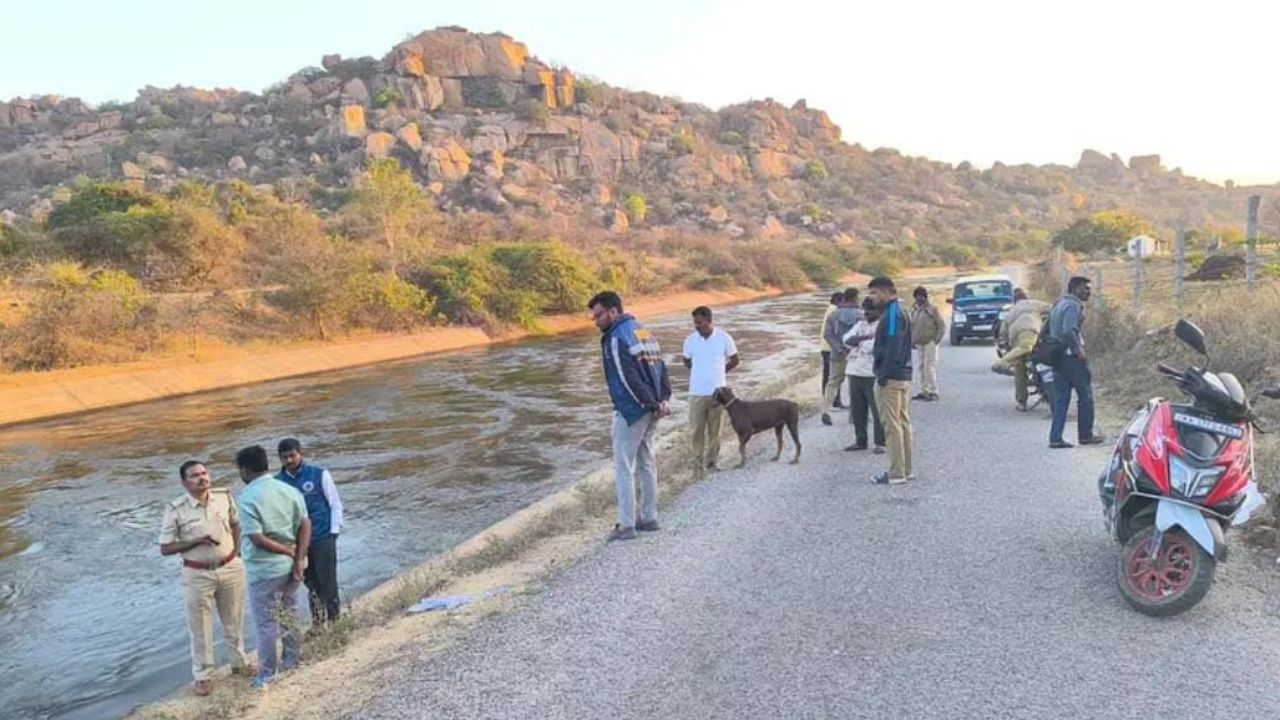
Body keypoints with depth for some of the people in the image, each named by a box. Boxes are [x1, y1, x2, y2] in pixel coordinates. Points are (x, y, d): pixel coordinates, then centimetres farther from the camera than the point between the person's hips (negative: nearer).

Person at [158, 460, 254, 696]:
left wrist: (236, 551, 4)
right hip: (197, 575, -3)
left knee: (234, 621, 19)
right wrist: (197, 541, -23)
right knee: (200, 628, 10)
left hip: (231, 568, 3)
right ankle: (203, 675, 27)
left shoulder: (224, 496, -6)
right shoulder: (175, 510, -16)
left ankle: (239, 662, 38)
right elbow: (165, 548, -11)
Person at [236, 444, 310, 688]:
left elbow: (258, 539, -23)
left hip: (264, 569, -6)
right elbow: (305, 525, -4)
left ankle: (267, 675, 17)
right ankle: (291, 661, 34)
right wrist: (298, 559, -6)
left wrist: (289, 551, -11)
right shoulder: (290, 490, 0)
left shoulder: (248, 498, -18)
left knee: (266, 623, 7)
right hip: (289, 565, 6)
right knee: (290, 614, 21)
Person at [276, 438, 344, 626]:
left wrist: (334, 532, -7)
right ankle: (318, 623, 24)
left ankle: (335, 620, 13)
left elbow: (335, 504, -1)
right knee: (312, 585, 11)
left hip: (323, 538, -3)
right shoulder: (277, 482, 1)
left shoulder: (319, 474, -5)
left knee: (328, 583, 0)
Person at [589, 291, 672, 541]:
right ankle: (649, 518, 24)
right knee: (646, 464, 17)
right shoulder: (643, 331, 13)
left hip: (631, 410, -9)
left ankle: (626, 526, 2)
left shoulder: (616, 338, -15)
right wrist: (662, 399, -2)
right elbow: (661, 367, 8)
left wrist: (652, 404, -17)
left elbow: (630, 378, -21)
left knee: (623, 468, -1)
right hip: (650, 410, 9)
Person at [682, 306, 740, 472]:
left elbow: (734, 361, 5)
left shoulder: (724, 338, -9)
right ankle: (698, 459, 19)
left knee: (715, 429, 9)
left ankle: (712, 459, 21)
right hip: (697, 392, 1)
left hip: (717, 391, -1)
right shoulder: (690, 340, -5)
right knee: (698, 428, 6)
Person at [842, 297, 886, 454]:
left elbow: (872, 346, -18)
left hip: (872, 374, -7)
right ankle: (860, 441, 21)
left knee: (877, 410, -2)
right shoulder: (861, 324, 17)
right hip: (855, 371, 7)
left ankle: (881, 443, 5)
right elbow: (847, 339, 4)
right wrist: (863, 338, -12)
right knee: (857, 410, 11)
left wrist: (857, 341, -2)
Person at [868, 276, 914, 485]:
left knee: (892, 425, -6)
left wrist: (883, 375, -19)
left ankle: (896, 473, -2)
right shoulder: (901, 312, 16)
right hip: (904, 376, 10)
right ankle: (906, 469, 20)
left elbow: (892, 349, -21)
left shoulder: (892, 314, -15)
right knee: (903, 422, 13)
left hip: (891, 378, -10)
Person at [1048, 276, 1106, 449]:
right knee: (1085, 396, 5)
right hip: (1071, 356, -9)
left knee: (1060, 399, 8)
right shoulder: (1074, 305, -12)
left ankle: (1055, 438, 4)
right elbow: (1068, 330, -25)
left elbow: (1046, 330, 19)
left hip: (1057, 356, 9)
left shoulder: (1058, 304, 17)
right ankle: (1085, 435, 12)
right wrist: (1079, 350, -18)